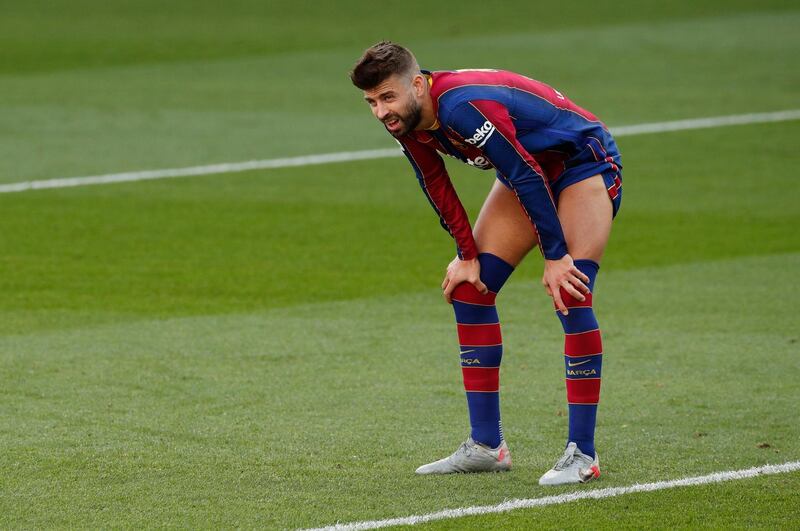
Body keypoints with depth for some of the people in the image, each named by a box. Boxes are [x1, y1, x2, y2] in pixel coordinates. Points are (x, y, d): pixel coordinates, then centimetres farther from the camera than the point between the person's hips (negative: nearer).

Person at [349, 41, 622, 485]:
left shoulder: (462, 106, -36)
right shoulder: (408, 122, -10)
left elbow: (527, 176, -33)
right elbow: (437, 187, 3)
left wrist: (554, 256, -29)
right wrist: (468, 256, -1)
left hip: (585, 162, -9)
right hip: (529, 171, 9)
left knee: (570, 297, -22)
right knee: (468, 287, 2)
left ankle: (582, 455, -18)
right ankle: (486, 446, 7)